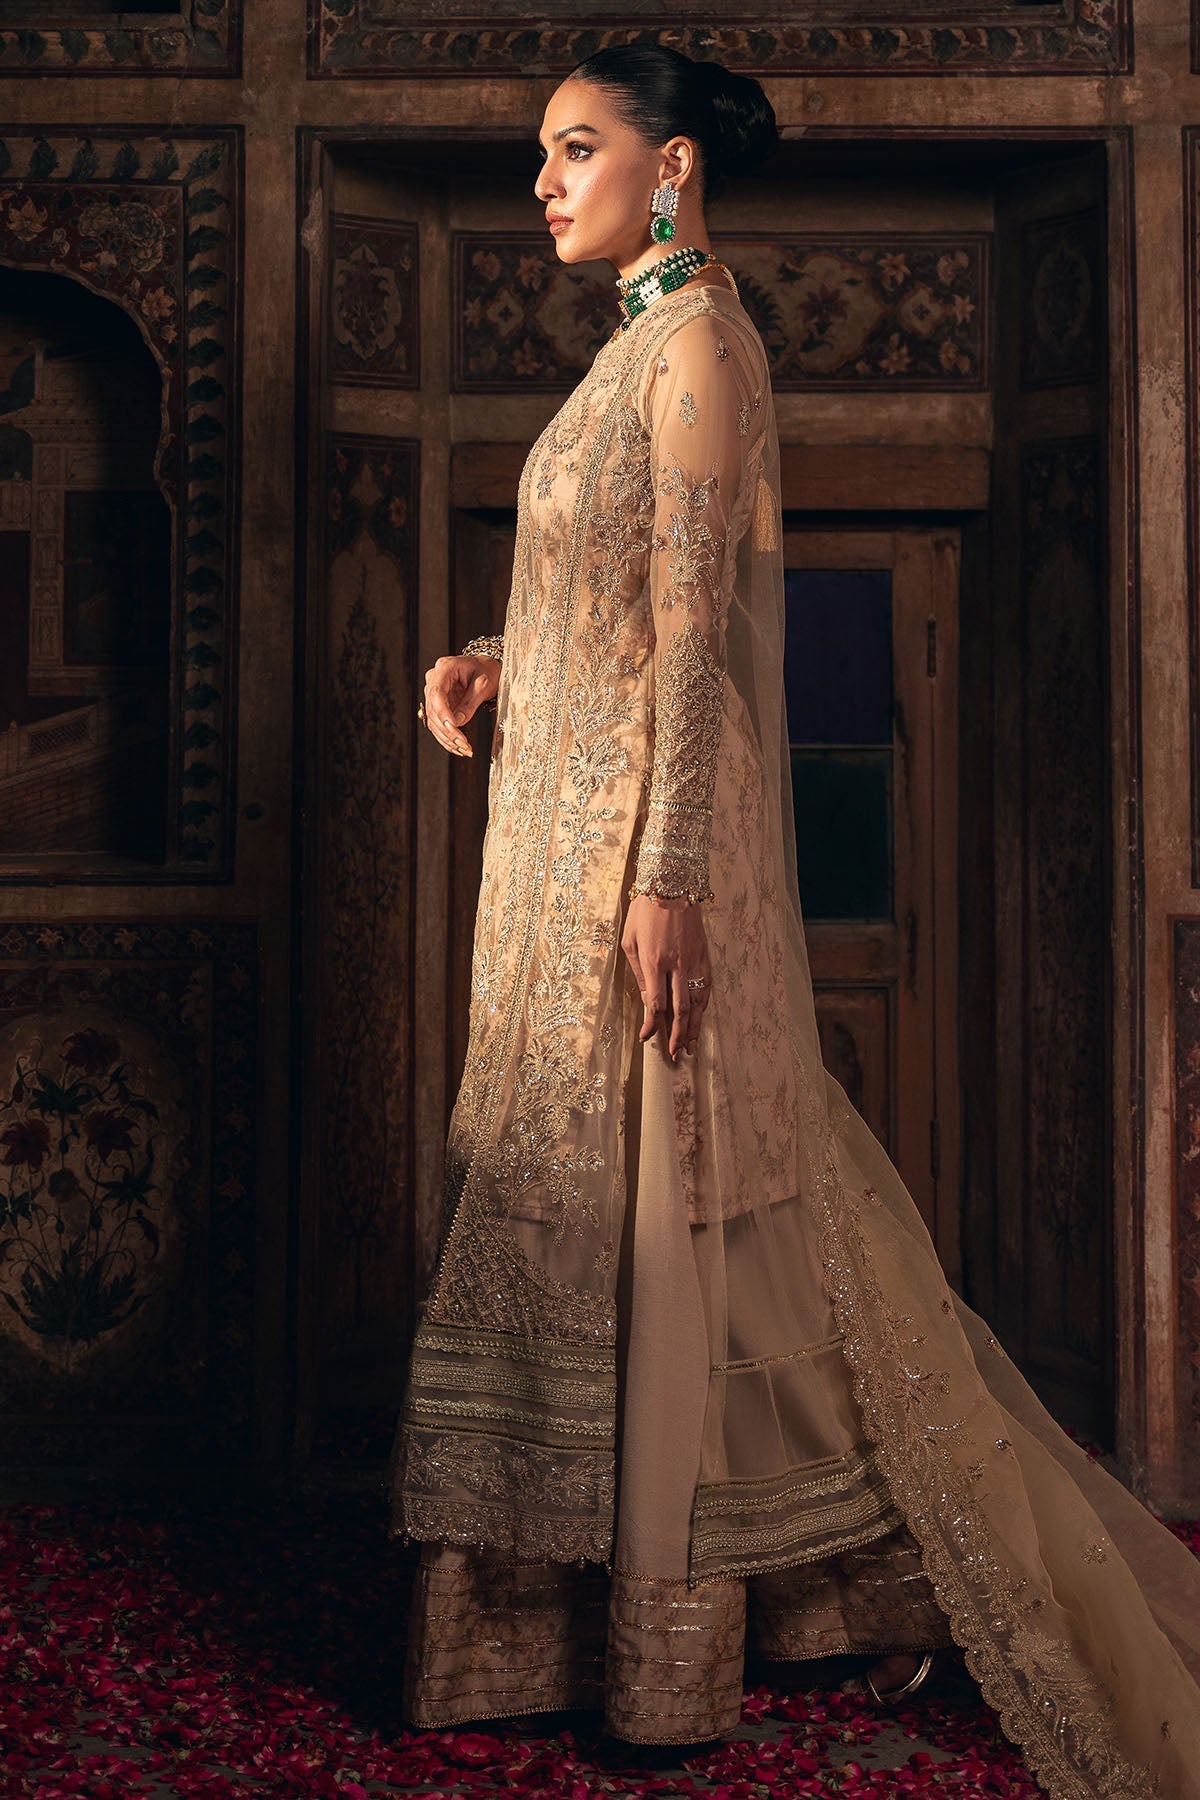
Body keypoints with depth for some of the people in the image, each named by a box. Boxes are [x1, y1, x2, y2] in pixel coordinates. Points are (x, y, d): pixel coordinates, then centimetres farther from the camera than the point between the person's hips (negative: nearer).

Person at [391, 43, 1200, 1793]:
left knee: (660, 1204, -2)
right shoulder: (647, 344, 17)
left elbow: (694, 629, -18)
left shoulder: (698, 342, -11)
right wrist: (494, 663, 7)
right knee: (592, 1201, 13)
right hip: (577, 814, 10)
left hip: (643, 826, -10)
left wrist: (669, 878, -22)